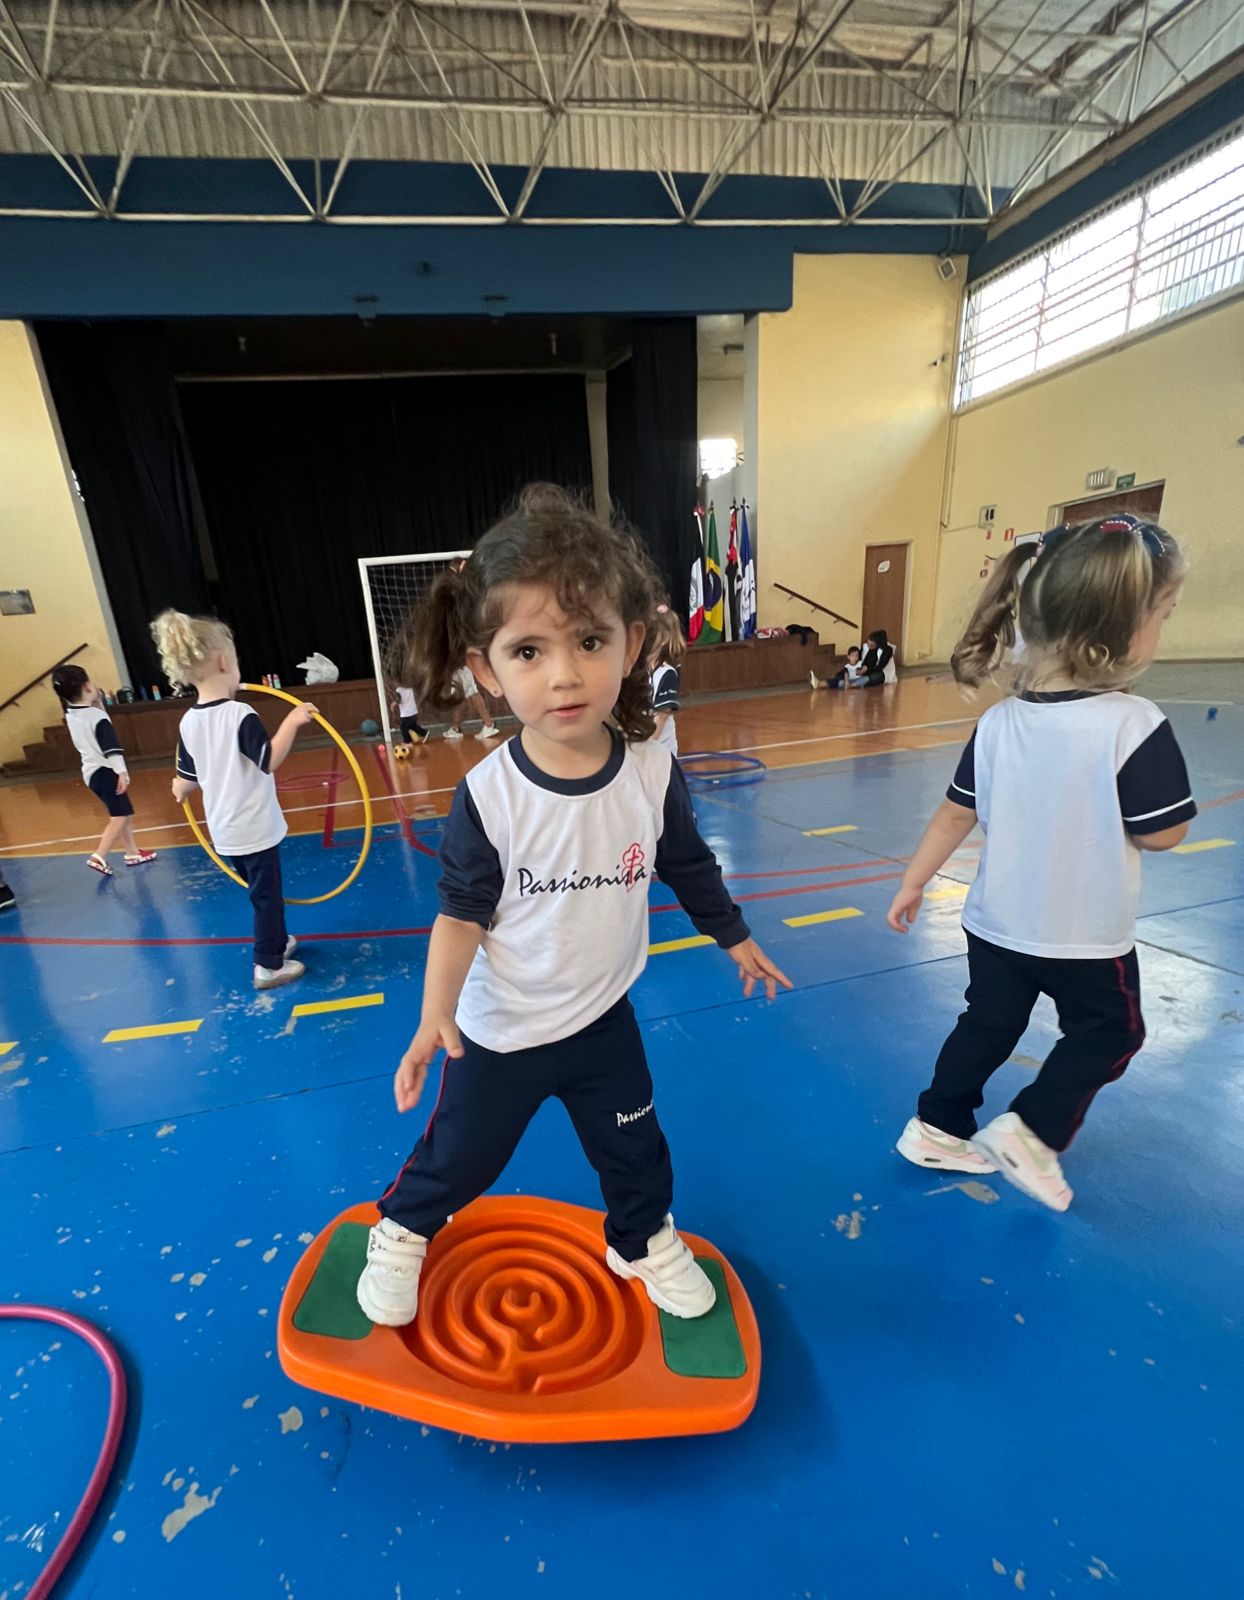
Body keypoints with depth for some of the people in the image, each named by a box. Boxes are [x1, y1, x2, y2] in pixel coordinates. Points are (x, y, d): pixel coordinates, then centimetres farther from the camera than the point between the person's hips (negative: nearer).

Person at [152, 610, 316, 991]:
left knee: (260, 892, 23)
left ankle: (277, 942, 39)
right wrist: (291, 723, -23)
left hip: (224, 831, 7)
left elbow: (188, 778, 10)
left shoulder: (188, 722, 1)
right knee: (266, 896, 5)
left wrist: (180, 790, 32)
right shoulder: (240, 715, -20)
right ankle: (269, 966, 15)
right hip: (254, 829, -7)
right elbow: (269, 761, -23)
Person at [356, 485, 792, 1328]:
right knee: (460, 1156, 21)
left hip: (604, 1017, 2)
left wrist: (737, 939, 11)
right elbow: (463, 913, -14)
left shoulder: (654, 773, -19)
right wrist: (436, 1017, -23)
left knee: (635, 1150, 24)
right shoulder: (487, 794, -25)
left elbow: (690, 867, -1)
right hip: (500, 1030, -2)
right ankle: (402, 1233, 55)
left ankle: (645, 1241, 56)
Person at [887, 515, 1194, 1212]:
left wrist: (912, 885, 6)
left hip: (998, 923, 4)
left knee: (987, 1028, 22)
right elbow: (1161, 834, -15)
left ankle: (937, 1128, 34)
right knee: (1110, 1034, 24)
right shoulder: (1135, 725, -23)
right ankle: (1032, 1132, 21)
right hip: (1087, 934, -4)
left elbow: (956, 814, -4)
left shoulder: (999, 721, -9)